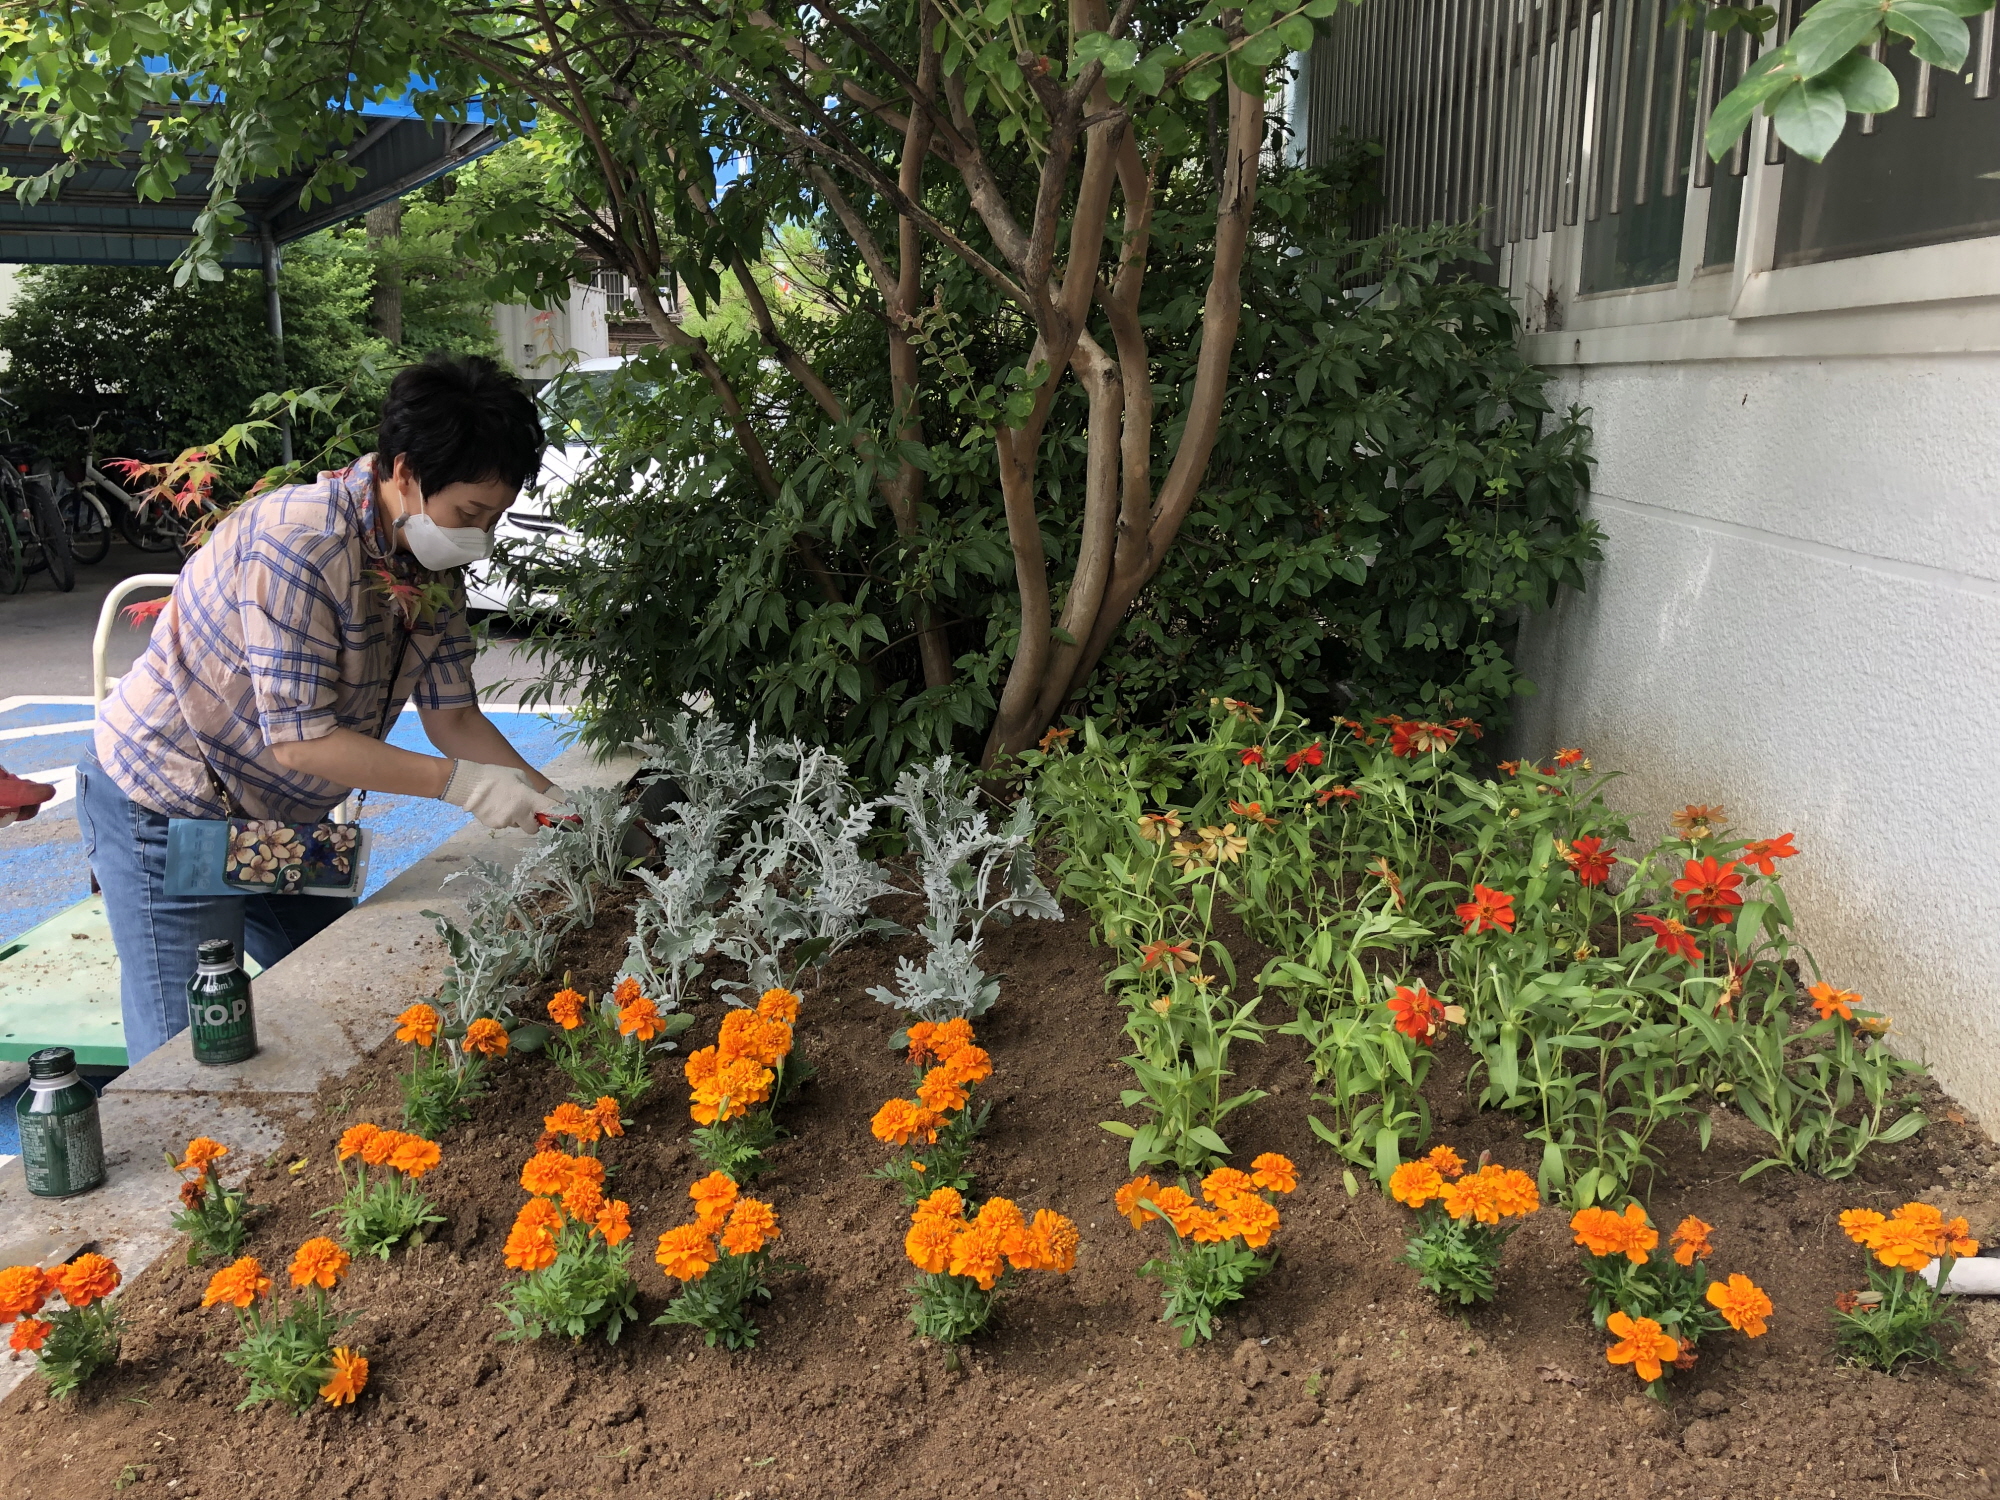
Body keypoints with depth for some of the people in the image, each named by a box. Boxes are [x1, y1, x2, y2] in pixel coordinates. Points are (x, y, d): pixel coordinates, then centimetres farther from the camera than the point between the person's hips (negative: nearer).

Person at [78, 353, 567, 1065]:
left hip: (279, 811, 8)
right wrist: (460, 783, -30)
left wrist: (549, 801, -13)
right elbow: (299, 738, -30)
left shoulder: (435, 564, -4)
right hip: (164, 810, -8)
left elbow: (452, 717, -1)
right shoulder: (298, 544, -31)